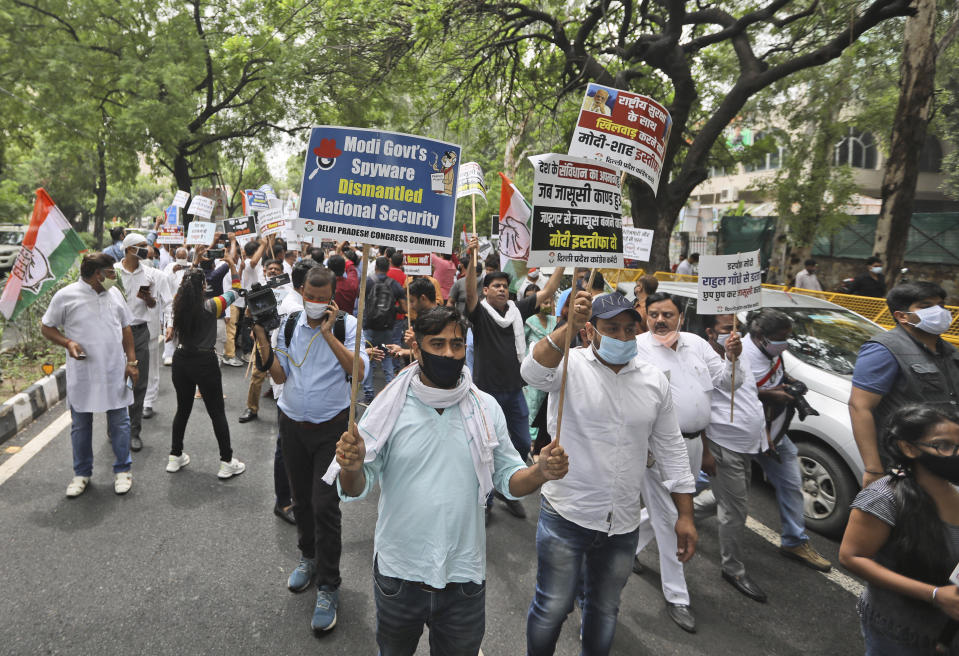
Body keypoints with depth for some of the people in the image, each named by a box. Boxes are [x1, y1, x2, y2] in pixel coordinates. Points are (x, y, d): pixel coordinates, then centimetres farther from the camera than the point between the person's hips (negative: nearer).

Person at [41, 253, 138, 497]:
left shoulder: (114, 294, 5)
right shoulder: (66, 296, -7)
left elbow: (125, 329, 11)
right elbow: (46, 327, 1)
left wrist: (131, 361, 6)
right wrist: (68, 343, -17)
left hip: (115, 373, 3)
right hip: (82, 374, -2)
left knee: (120, 422, 8)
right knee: (81, 425, 11)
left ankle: (122, 470, 22)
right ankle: (82, 473, 27)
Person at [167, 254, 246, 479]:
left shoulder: (178, 303, -4)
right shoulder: (211, 306, -15)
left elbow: (186, 284, 19)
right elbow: (235, 290, 0)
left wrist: (195, 269, 21)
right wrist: (231, 264, 6)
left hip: (181, 360, 5)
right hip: (205, 362, -5)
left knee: (182, 409, 20)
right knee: (217, 413, 4)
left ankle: (175, 457, 30)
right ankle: (227, 463, 10)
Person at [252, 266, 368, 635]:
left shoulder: (347, 324, -9)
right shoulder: (289, 324, 2)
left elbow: (359, 371, -20)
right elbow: (280, 375, 2)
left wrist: (328, 333, -23)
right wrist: (263, 340, -11)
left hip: (331, 428, -4)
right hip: (292, 424, 4)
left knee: (325, 505, -5)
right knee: (301, 500, 18)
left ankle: (327, 587, 10)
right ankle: (309, 557, 43)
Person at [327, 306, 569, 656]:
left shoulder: (486, 408, -5)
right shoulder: (389, 407, -11)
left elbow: (508, 479, -1)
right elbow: (357, 488, -11)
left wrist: (540, 472, -21)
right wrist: (351, 468, -33)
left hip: (464, 577, 1)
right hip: (398, 574, -1)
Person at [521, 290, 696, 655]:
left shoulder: (654, 380, 2)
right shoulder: (570, 365, -10)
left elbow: (670, 447, 6)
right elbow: (533, 373, -33)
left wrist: (686, 515, 5)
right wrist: (567, 328, -47)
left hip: (623, 524, 4)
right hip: (566, 516, -3)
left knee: (604, 611, 21)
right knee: (552, 608, 10)